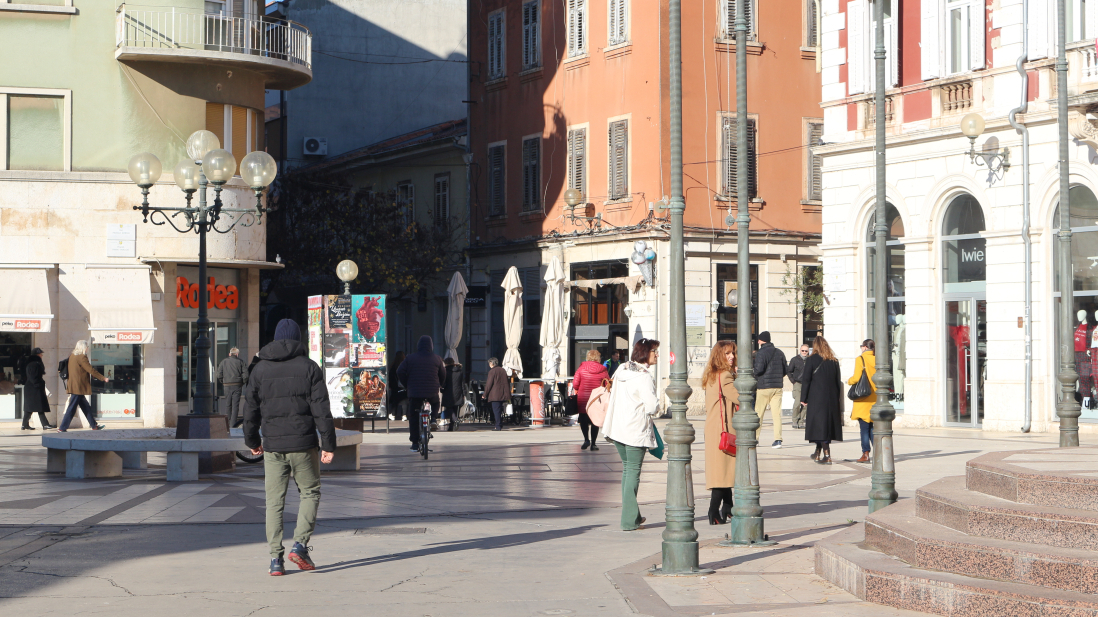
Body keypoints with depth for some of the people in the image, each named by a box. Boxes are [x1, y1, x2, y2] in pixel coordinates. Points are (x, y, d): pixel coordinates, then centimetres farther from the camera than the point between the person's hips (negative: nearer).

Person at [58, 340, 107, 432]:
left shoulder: (72, 356, 13)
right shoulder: (82, 357, -15)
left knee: (86, 407, 14)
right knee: (72, 408, -6)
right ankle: (62, 428, -4)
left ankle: (94, 426, 20)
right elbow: (91, 370, -15)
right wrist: (103, 378, -7)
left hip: (73, 386, 10)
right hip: (78, 387, -10)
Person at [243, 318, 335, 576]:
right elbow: (321, 409, -6)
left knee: (274, 501, 6)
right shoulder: (309, 367, -1)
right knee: (310, 493, 12)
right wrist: (328, 444, -4)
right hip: (303, 444, -2)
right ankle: (300, 544, -4)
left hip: (273, 446, 2)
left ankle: (276, 558, 1)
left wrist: (252, 441, 23)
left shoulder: (260, 369, 6)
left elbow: (250, 409, 10)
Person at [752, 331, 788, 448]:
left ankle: (755, 438, 10)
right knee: (776, 413, 1)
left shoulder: (761, 353, -9)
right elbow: (786, 369, 12)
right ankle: (778, 440, -7)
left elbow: (759, 369, -19)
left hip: (764, 387, -5)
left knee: (758, 413, 5)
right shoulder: (780, 353, 10)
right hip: (778, 387, 5)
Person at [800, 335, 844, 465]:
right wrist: (837, 398, 16)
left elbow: (806, 380, -7)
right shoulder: (834, 361, 8)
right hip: (832, 398, 5)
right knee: (829, 423, 12)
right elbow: (838, 381, 11)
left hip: (816, 397, -5)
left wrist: (803, 398, -2)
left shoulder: (812, 360, -6)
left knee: (819, 424, -3)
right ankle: (818, 453, 21)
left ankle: (827, 455, -12)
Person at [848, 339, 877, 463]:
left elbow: (856, 378, -15)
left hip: (863, 399, -5)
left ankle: (865, 454, -4)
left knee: (864, 427, -2)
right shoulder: (878, 360, 3)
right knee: (873, 427, 13)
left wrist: (848, 381, 5)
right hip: (875, 398, 5)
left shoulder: (860, 359, -9)